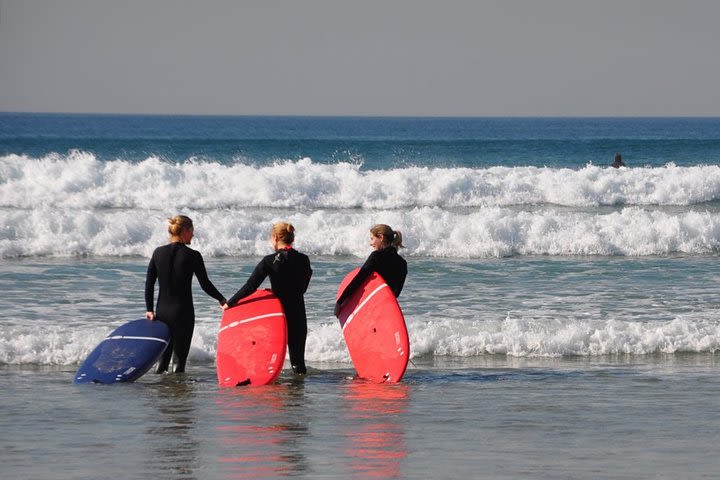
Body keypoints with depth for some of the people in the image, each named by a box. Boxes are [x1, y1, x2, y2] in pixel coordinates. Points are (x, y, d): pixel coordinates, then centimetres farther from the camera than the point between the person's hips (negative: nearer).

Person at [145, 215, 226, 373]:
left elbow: (149, 284, 3)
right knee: (179, 360, 1)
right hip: (183, 313, -4)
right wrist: (222, 300, 10)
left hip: (162, 312, 4)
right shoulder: (192, 256, -9)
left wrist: (149, 310, 9)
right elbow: (205, 284, -5)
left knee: (163, 359, 14)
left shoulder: (158, 253, 3)